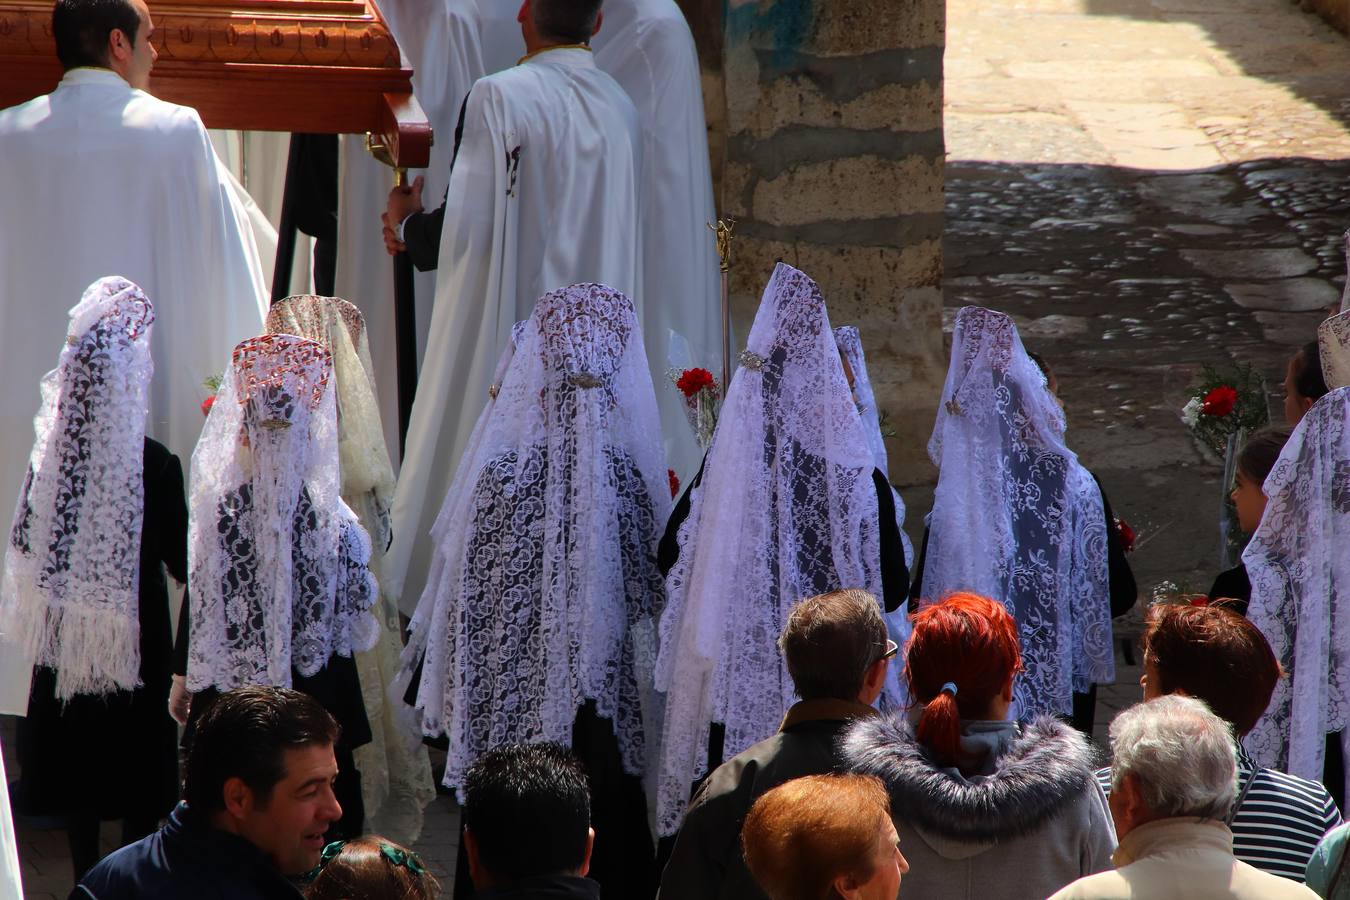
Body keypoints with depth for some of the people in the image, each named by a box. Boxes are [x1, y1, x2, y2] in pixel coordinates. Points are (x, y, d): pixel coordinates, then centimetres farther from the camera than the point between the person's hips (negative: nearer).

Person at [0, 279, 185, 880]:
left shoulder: (48, 457, -11)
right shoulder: (156, 465, -22)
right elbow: (181, 561, -14)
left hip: (68, 635, 3)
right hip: (138, 643, -3)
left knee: (75, 761, 17)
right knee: (139, 763, 11)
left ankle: (85, 876, 27)